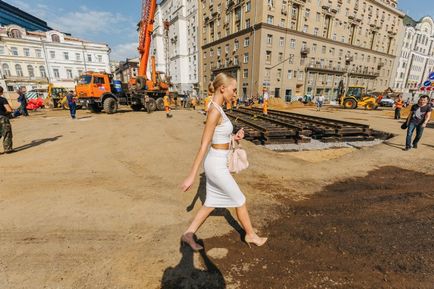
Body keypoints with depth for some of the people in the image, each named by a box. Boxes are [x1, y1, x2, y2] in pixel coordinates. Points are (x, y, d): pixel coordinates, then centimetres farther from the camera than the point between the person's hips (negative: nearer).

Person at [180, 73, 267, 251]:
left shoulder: (217, 109, 8)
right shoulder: (215, 111, -22)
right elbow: (203, 145, -24)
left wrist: (234, 138, 0)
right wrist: (192, 176, -20)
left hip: (216, 162, 9)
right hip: (217, 166, -9)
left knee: (212, 203, 20)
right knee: (240, 200, 12)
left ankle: (188, 234, 33)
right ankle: (251, 235, 36)